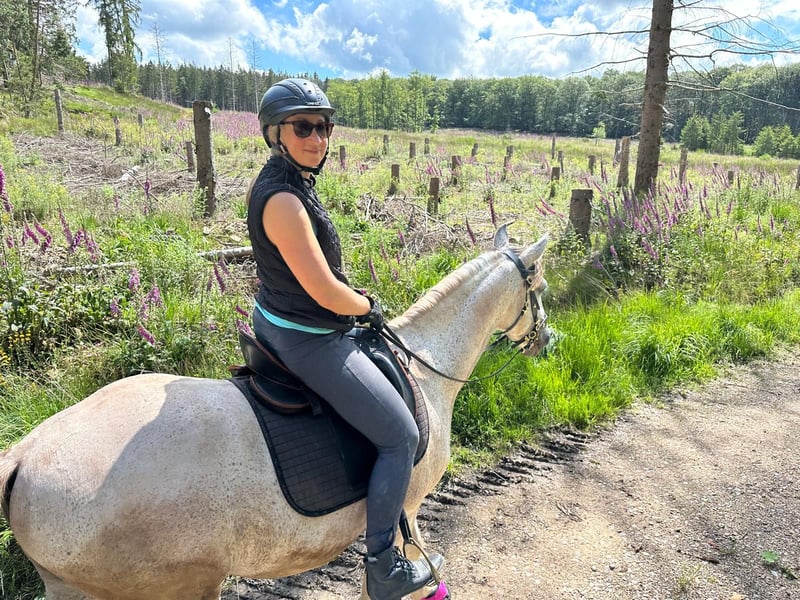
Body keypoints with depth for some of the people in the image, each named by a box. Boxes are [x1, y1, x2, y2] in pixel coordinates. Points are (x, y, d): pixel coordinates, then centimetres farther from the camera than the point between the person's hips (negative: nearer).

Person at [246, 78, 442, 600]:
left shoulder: (280, 183, 5)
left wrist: (354, 303, 13)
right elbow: (326, 293, -26)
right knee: (401, 435, 0)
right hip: (308, 340, -11)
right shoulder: (283, 200, -26)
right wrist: (368, 307, -7)